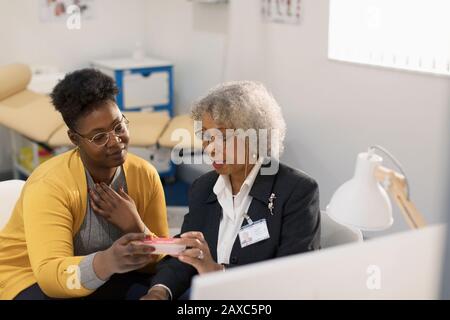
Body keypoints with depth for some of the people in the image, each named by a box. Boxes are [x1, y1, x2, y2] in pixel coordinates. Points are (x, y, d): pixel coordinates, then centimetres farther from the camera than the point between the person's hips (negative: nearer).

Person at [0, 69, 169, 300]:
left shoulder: (145, 176, -9)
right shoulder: (50, 186, -24)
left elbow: (160, 262, -6)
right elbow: (51, 274, -33)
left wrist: (135, 226, -25)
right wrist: (108, 262, -51)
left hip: (103, 278, 5)